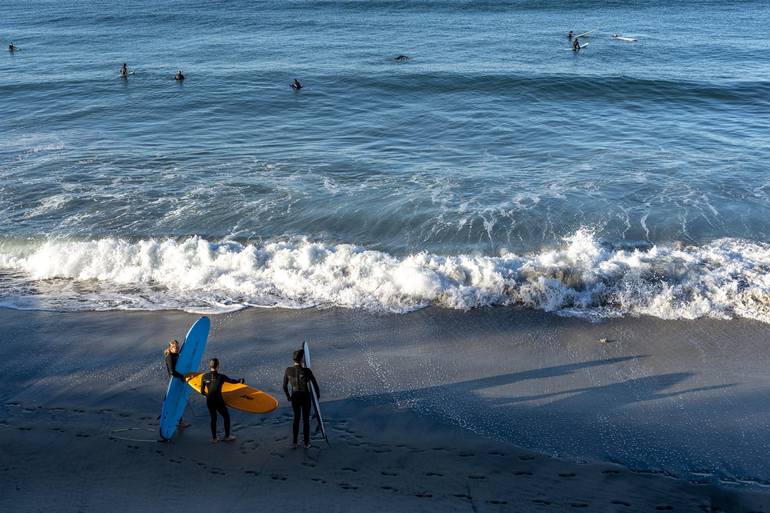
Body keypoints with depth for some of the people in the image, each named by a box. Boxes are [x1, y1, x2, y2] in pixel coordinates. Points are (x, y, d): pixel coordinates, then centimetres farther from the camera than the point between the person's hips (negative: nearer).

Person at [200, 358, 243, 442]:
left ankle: (214, 438, 32)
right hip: (218, 401, -4)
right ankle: (227, 436, 29)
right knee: (226, 416, 19)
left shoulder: (204, 376, -8)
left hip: (209, 401, 4)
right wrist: (240, 380, 21)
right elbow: (232, 381, 1)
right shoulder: (221, 377, -17)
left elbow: (202, 391, -1)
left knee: (213, 418, 23)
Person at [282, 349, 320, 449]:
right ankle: (306, 443, 28)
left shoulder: (288, 370, -16)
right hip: (305, 398, -3)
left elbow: (285, 386, -5)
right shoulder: (307, 371, -26)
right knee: (306, 420, 17)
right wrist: (318, 394, 8)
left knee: (296, 418, 24)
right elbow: (315, 384, -14)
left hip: (295, 397, 3)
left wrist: (288, 396, 15)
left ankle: (295, 443, 28)